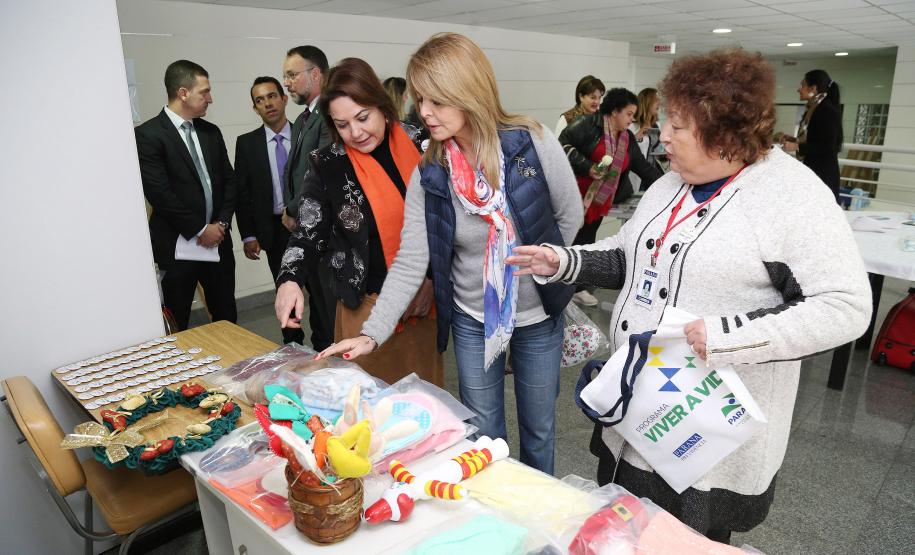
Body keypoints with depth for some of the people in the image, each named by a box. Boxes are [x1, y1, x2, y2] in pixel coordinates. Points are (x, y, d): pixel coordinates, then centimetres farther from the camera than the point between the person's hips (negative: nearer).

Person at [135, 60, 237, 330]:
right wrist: (200, 230, -11)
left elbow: (229, 180, 11)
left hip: (218, 241, 6)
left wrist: (221, 224, -2)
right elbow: (159, 192, -14)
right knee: (176, 326, 5)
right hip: (177, 246, -5)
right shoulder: (147, 135, -9)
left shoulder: (211, 132, 11)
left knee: (226, 318, 13)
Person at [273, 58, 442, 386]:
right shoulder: (326, 166, -4)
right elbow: (309, 233, -3)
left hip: (425, 299, 1)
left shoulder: (422, 145, -3)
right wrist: (290, 280, -22)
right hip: (365, 305, -1)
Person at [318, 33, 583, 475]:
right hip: (472, 320, 1)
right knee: (482, 436, 15)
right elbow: (409, 264, -13)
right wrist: (371, 334, -21)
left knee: (538, 430, 18)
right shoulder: (428, 176, -11)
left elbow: (570, 215, -3)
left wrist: (537, 267, -4)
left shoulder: (533, 143, -16)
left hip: (538, 315, -1)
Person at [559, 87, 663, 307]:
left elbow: (643, 167, 18)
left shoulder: (628, 139, 14)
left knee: (586, 242, 12)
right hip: (576, 195, -7)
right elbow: (563, 144, -15)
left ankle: (577, 288, 21)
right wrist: (587, 166, -21)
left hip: (601, 202, 7)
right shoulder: (589, 124, -9)